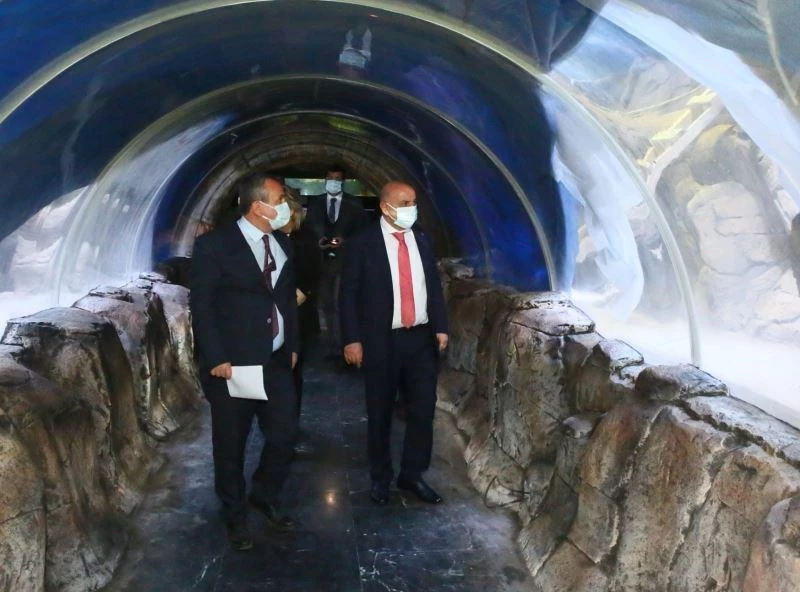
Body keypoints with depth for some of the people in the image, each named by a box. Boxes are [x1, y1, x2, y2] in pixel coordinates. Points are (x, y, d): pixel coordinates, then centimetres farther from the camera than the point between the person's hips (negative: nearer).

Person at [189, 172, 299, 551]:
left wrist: (292, 345, 12)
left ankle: (264, 497, 36)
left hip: (276, 361, 6)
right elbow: (200, 305, -12)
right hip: (232, 364, -5)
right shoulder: (215, 245, -11)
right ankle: (235, 516, 30)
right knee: (231, 445, 9)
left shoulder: (282, 244, 8)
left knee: (285, 436, 9)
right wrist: (216, 360, -16)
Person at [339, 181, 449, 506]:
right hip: (381, 341, -3)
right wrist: (352, 340, -11)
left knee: (423, 410, 7)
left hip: (421, 338, 4)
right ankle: (380, 477, 27)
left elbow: (433, 285, 12)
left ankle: (412, 474, 24)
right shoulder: (362, 243, -6)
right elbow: (348, 294, -6)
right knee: (380, 413, 10)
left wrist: (440, 327, 7)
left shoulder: (422, 240, 7)